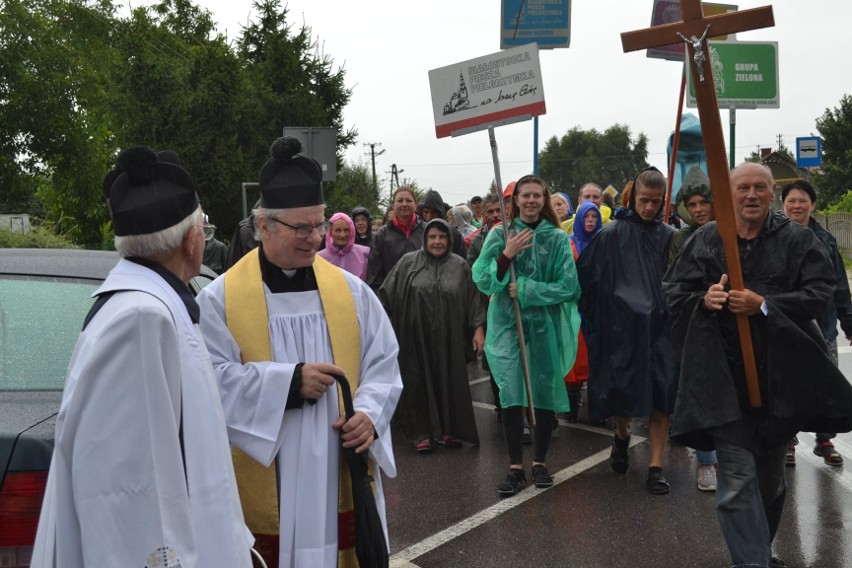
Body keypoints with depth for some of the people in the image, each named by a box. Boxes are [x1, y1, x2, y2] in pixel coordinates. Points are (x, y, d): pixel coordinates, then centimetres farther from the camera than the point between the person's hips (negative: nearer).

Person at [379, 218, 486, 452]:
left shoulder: (460, 266, 4)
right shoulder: (408, 262, 1)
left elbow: (474, 299, 5)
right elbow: (388, 294, 2)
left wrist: (478, 328, -2)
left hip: (448, 338, 1)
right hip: (416, 336, -1)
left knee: (449, 381, 7)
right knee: (419, 382, 3)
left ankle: (447, 429, 20)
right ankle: (420, 432, 12)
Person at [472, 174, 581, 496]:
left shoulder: (557, 238, -1)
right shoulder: (500, 235, 2)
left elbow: (568, 287, -6)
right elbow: (482, 281, -4)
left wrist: (525, 290, -12)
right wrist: (506, 255, -17)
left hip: (546, 325, 0)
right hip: (508, 325, 0)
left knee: (544, 394, 6)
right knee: (510, 396, -5)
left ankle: (540, 463, 22)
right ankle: (515, 467, 7)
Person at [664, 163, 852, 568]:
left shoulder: (798, 240, 3)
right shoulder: (705, 240, 4)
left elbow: (819, 293, -6)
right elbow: (673, 292, 5)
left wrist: (764, 305, -20)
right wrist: (703, 300, -16)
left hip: (780, 375, 2)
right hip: (724, 377, -1)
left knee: (770, 474, 17)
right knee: (737, 477, -9)